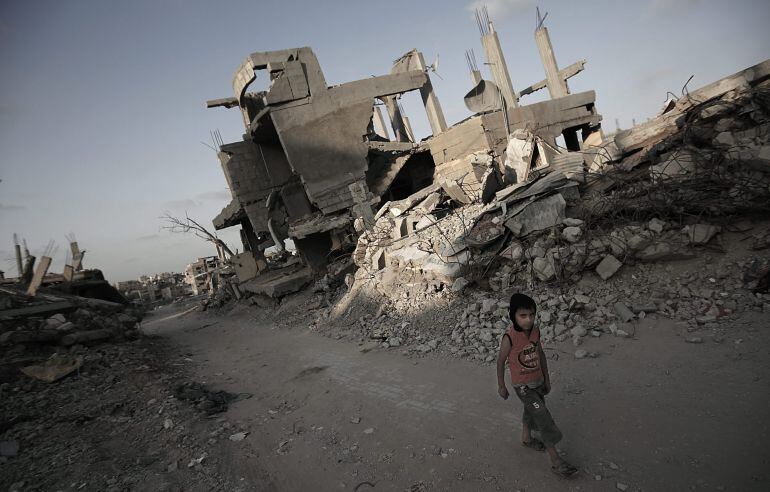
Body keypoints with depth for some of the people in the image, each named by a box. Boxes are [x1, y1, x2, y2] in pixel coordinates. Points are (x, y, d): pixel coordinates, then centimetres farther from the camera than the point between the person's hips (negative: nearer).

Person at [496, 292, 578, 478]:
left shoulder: (535, 331, -10)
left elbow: (540, 354, 5)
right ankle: (555, 461, 9)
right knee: (544, 418, -4)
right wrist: (501, 386, -4)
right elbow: (500, 362, -15)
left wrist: (547, 378, 13)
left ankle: (526, 438, 49)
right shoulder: (510, 338, -28)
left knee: (531, 411, 24)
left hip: (538, 381, 6)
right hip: (523, 386, -6)